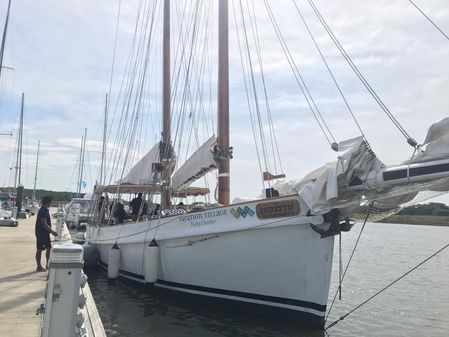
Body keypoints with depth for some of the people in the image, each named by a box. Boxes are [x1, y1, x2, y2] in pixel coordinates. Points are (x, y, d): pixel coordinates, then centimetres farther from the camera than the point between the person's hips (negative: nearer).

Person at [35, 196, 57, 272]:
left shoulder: (46, 210, 12)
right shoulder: (42, 211, -18)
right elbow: (44, 224, -23)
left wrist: (51, 231, 18)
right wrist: (52, 231, -23)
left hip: (46, 233, 10)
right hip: (41, 233, -10)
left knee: (49, 248, 13)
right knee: (39, 250, 0)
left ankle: (48, 264, 22)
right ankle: (39, 267, 7)